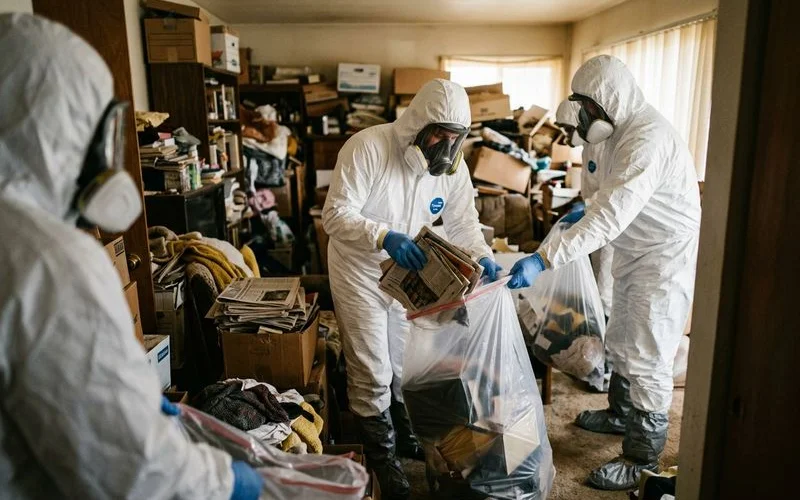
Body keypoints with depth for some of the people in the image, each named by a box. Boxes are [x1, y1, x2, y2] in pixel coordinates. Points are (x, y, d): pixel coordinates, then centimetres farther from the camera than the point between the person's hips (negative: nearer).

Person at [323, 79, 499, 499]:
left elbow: (463, 222, -3)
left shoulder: (453, 166, -9)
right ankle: (381, 457, 26)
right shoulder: (367, 148, -26)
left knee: (409, 365, 21)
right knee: (373, 373, 3)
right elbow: (336, 215, -30)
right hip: (361, 272, -5)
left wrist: (482, 256, -22)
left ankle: (410, 436, 46)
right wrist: (384, 237, -47)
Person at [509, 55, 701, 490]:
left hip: (665, 258, -10)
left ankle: (643, 459, 14)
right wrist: (587, 212, 7)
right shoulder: (622, 130, 5)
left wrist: (544, 260, -42)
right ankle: (622, 413, 44)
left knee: (646, 360, -2)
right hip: (635, 253, 10)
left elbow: (609, 219, -37)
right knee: (620, 342, 22)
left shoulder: (648, 139, -28)